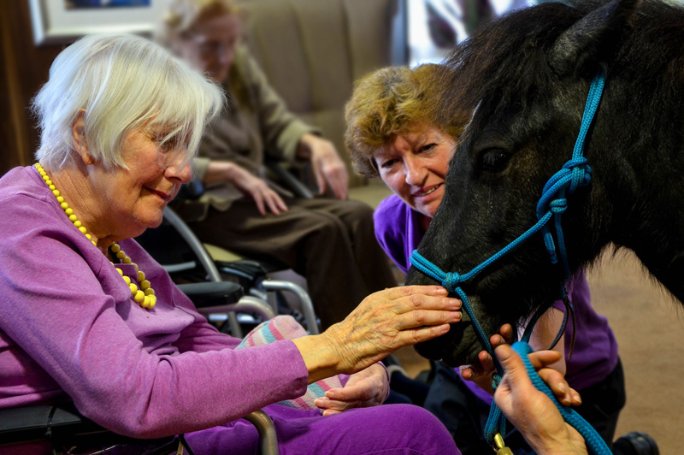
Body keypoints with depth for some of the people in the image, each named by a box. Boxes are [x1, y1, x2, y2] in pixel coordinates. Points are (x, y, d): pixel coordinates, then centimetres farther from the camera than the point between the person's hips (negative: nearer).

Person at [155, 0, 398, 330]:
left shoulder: (238, 62, 14)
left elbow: (278, 124, 18)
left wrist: (315, 145, -3)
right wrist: (229, 171, -21)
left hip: (258, 196, 7)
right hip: (203, 211, -7)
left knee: (358, 216, -19)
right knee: (321, 229, -28)